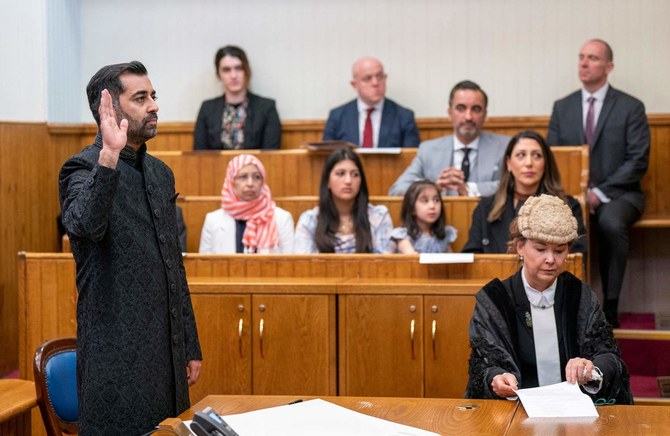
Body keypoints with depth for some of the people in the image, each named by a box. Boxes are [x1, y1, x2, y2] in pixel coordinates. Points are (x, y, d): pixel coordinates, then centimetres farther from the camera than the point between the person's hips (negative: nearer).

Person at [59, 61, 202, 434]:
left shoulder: (161, 173, 14)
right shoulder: (83, 168, -7)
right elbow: (86, 225, -30)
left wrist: (191, 346, 17)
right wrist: (109, 155, -35)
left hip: (167, 348, 7)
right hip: (117, 351, -7)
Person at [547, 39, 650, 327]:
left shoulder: (631, 107, 1)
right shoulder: (562, 107, 12)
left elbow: (638, 161, -5)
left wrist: (600, 192, -15)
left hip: (617, 193, -2)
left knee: (611, 224, -37)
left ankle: (610, 306, -25)